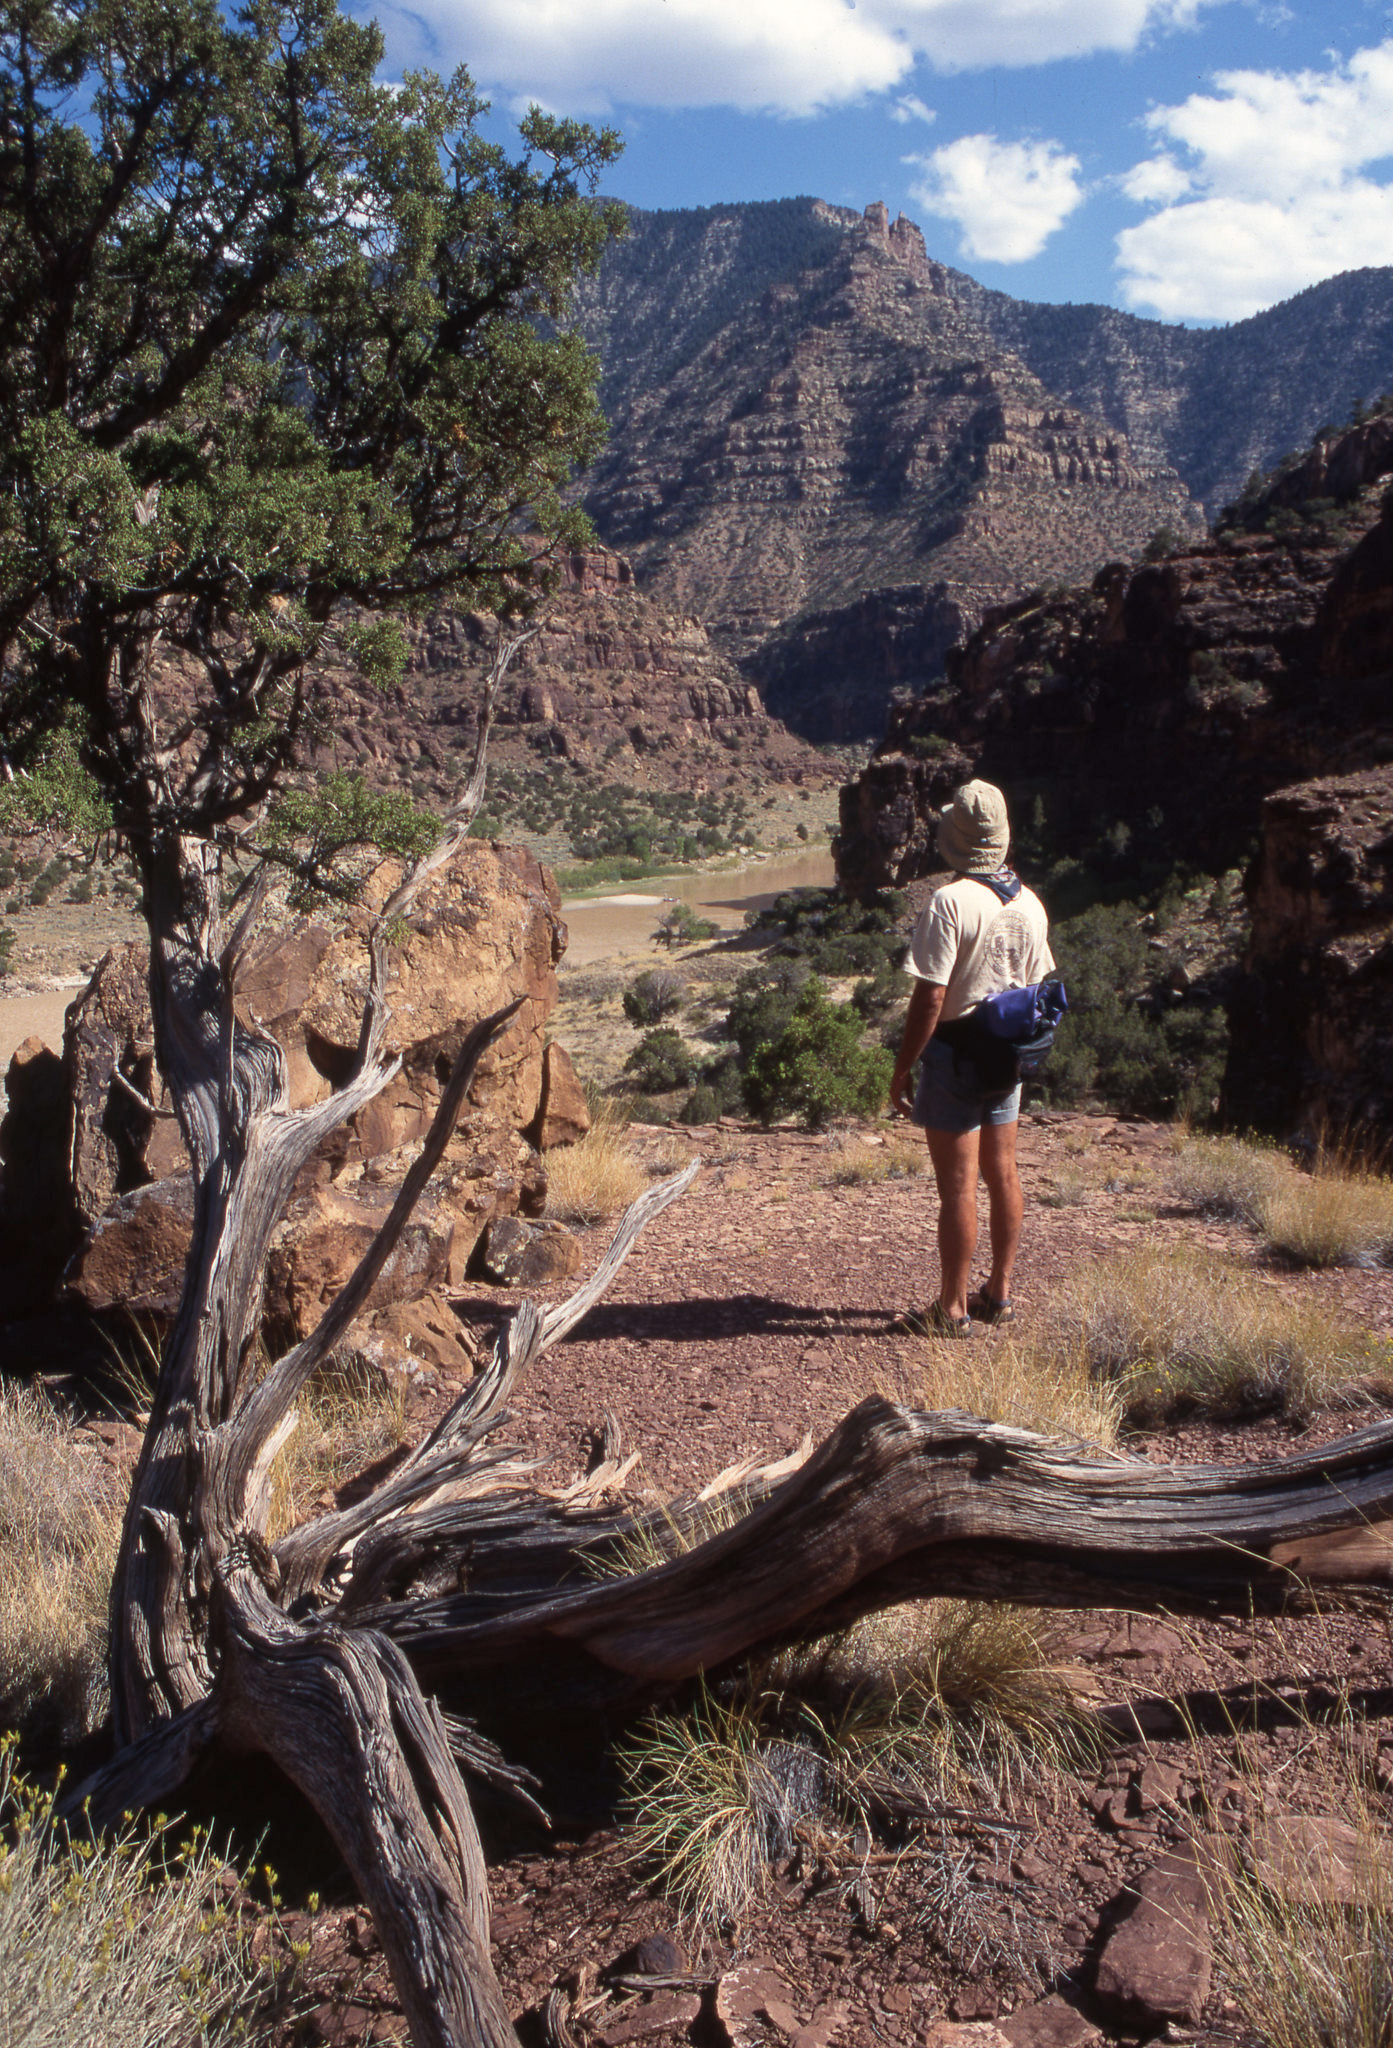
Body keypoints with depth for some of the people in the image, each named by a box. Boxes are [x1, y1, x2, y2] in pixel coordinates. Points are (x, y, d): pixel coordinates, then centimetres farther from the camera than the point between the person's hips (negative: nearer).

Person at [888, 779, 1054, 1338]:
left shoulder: (950, 902, -19)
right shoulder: (1030, 903, 4)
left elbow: (929, 999, -20)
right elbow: (1036, 987, 12)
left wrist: (902, 1069, -12)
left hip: (956, 1053, -7)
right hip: (1007, 1055, 7)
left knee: (957, 1184, -1)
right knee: (1002, 1174, 15)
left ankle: (952, 1310, 8)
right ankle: (999, 1293, 26)